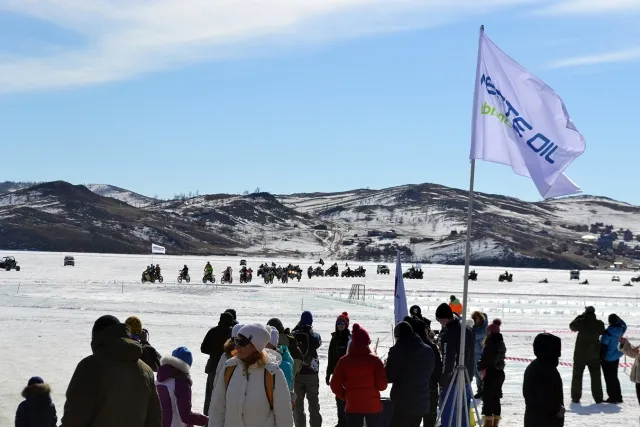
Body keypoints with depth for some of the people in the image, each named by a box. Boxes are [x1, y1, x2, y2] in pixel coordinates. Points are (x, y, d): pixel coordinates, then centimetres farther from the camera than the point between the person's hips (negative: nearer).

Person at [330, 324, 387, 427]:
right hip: (373, 406, -1)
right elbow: (382, 385, -10)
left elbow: (335, 385, -5)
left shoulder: (344, 361, -4)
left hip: (352, 407, 1)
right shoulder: (375, 360, -9)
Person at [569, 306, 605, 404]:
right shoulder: (599, 324, -9)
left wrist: (580, 316, 9)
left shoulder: (581, 322, -16)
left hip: (580, 353, -2)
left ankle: (575, 397, 8)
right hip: (594, 354, 2)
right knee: (596, 376, 11)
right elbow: (602, 332, 10)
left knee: (577, 375, 8)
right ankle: (598, 398, 13)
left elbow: (572, 327, 3)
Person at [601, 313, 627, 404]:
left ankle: (613, 397, 4)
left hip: (607, 359, -7)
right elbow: (624, 325, 22)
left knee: (609, 378, 2)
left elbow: (603, 346, -18)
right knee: (614, 377, 18)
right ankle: (618, 397, 23)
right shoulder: (620, 330, -4)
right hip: (616, 357, 7)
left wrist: (601, 357, -9)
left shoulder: (607, 333, -23)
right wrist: (617, 318, 15)